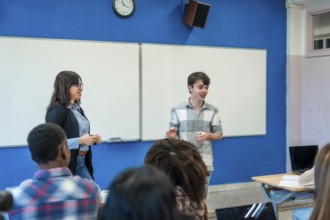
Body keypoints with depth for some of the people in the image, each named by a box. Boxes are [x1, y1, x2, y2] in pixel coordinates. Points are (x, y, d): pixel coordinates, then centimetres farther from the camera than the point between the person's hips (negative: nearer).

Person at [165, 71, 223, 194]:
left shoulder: (213, 111, 3)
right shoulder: (177, 110, -1)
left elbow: (219, 134, 8)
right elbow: (173, 134, 3)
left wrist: (208, 135, -13)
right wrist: (172, 135, -21)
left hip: (204, 163, 1)